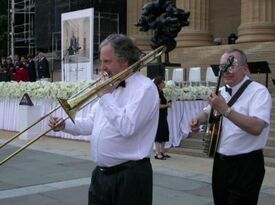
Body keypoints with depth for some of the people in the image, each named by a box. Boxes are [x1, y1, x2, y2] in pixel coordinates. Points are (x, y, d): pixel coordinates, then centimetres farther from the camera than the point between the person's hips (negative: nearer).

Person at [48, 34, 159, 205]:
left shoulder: (144, 88, -15)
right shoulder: (111, 86, 13)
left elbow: (127, 127, -27)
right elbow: (92, 122, 19)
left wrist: (106, 97, -17)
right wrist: (65, 125, 4)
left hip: (129, 177, -8)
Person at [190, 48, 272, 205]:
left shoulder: (259, 92, -15)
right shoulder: (221, 92, 8)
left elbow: (256, 128, -29)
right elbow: (209, 112, 25)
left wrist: (225, 110, -33)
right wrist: (198, 120, 3)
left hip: (246, 165, -7)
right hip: (220, 162, 7)